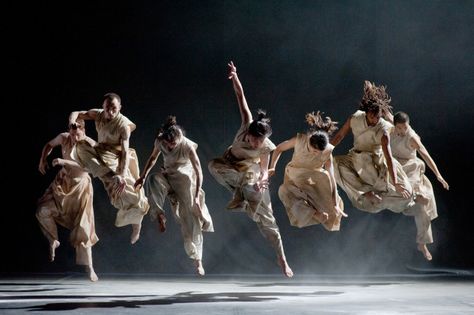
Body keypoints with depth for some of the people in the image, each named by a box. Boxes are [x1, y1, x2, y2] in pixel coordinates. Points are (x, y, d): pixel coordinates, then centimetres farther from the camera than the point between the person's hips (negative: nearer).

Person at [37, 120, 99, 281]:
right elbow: (49, 145, 13)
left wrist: (64, 161, -38)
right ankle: (53, 241, 11)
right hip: (63, 183, 4)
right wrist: (43, 159, -2)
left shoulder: (90, 145, -18)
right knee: (43, 211, -16)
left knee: (82, 227, -5)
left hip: (80, 185, -3)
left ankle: (89, 267, 1)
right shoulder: (63, 137, -8)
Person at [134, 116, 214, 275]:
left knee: (191, 218, -5)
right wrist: (142, 177, 10)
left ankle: (198, 260, 2)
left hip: (184, 179, -3)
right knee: (153, 180, -33)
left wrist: (197, 195, -25)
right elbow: (153, 158, 8)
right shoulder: (159, 142, -13)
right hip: (167, 176, 4)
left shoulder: (187, 146, -24)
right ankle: (160, 216, -21)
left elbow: (198, 171, -22)